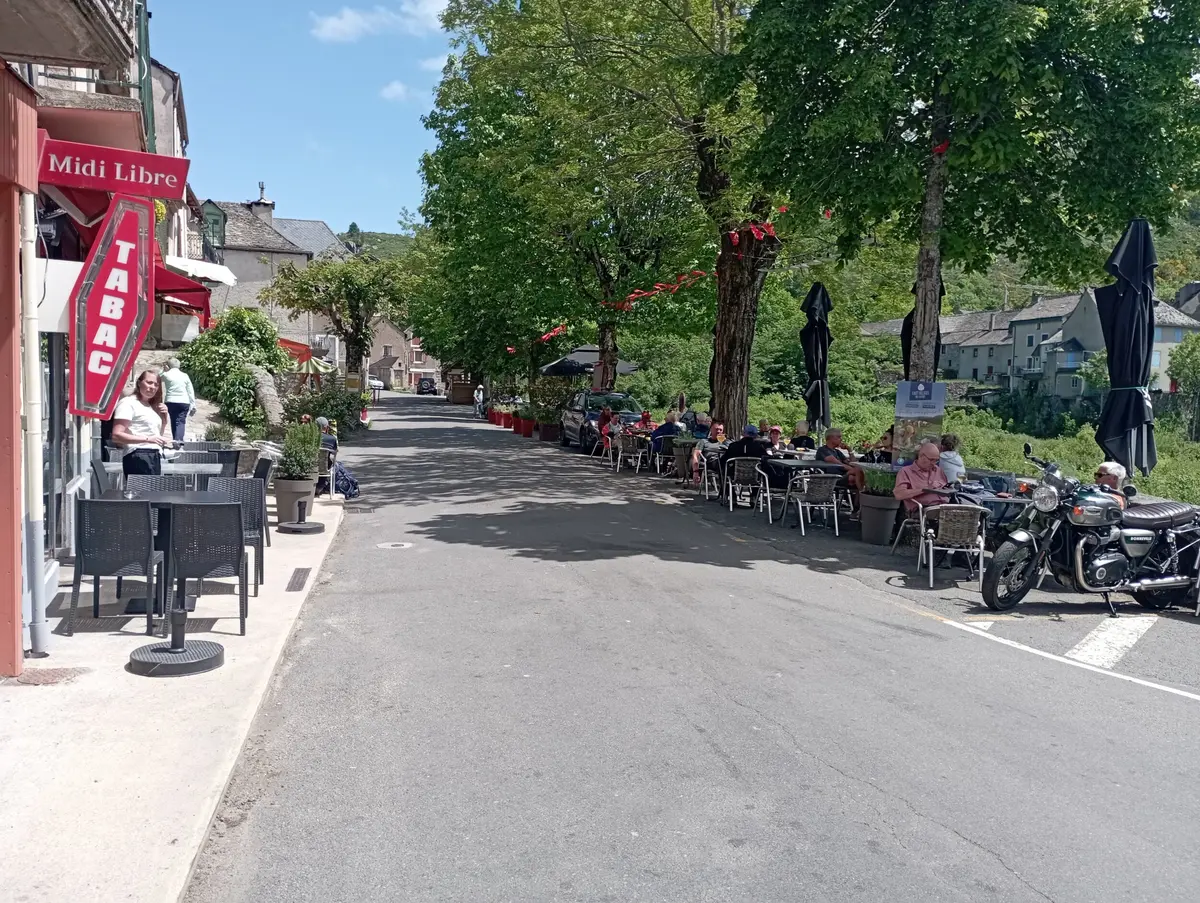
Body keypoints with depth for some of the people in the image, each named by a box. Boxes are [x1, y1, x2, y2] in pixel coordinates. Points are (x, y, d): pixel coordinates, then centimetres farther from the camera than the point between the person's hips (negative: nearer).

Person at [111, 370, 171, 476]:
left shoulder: (151, 406, 22)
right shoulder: (128, 403, -4)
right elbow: (116, 435, -15)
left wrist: (164, 417, 11)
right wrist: (147, 439, -23)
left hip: (154, 457, 9)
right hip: (139, 456, -9)